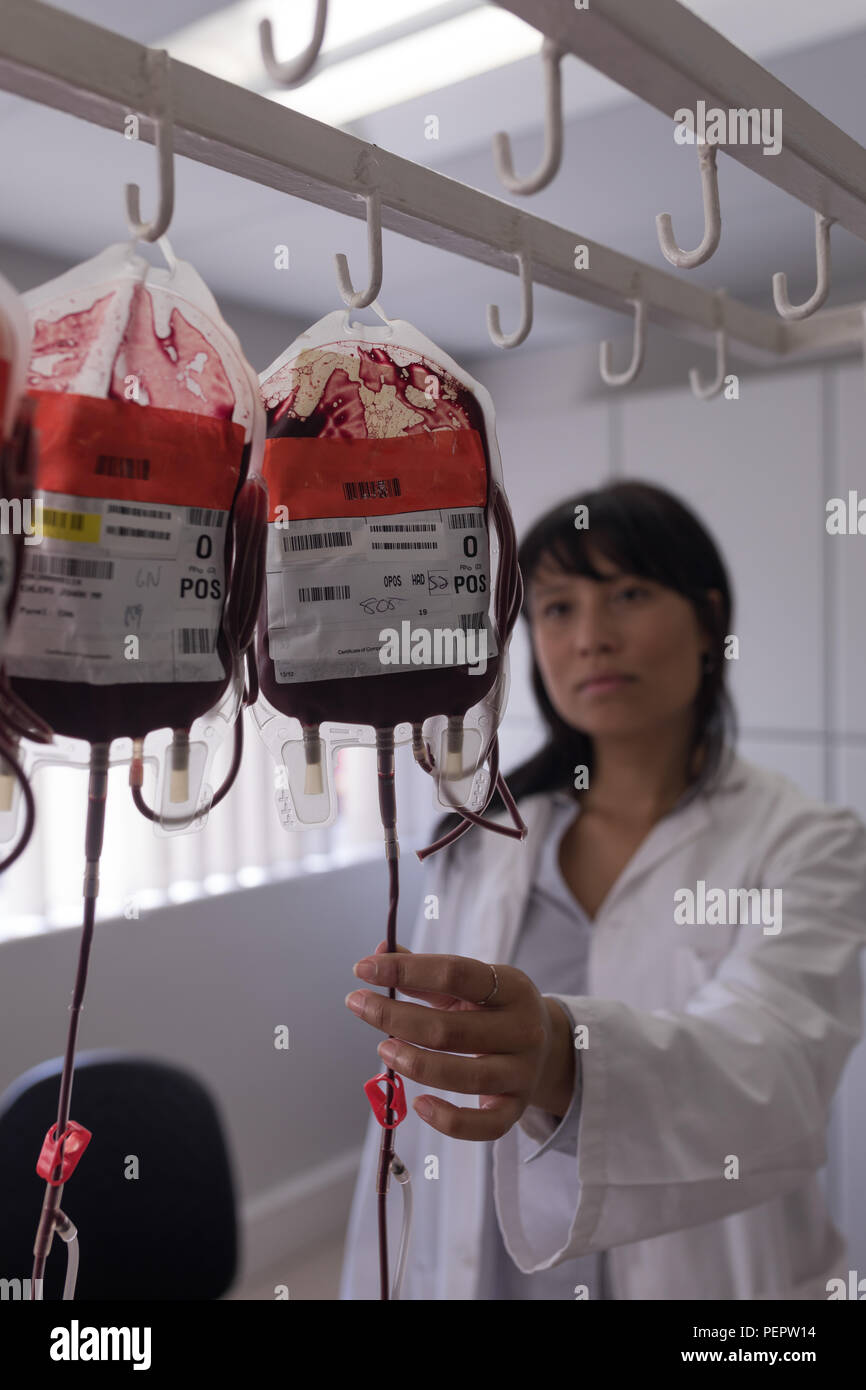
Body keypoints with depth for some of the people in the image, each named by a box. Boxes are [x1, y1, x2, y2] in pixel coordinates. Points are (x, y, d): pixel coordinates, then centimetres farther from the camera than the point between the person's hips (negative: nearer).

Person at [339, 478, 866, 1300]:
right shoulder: (483, 840, -3)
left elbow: (770, 1070, -34)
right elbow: (415, 1100, 0)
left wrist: (566, 1059, -53)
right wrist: (377, 1284, 0)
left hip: (694, 1276, -3)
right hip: (481, 1270, 3)